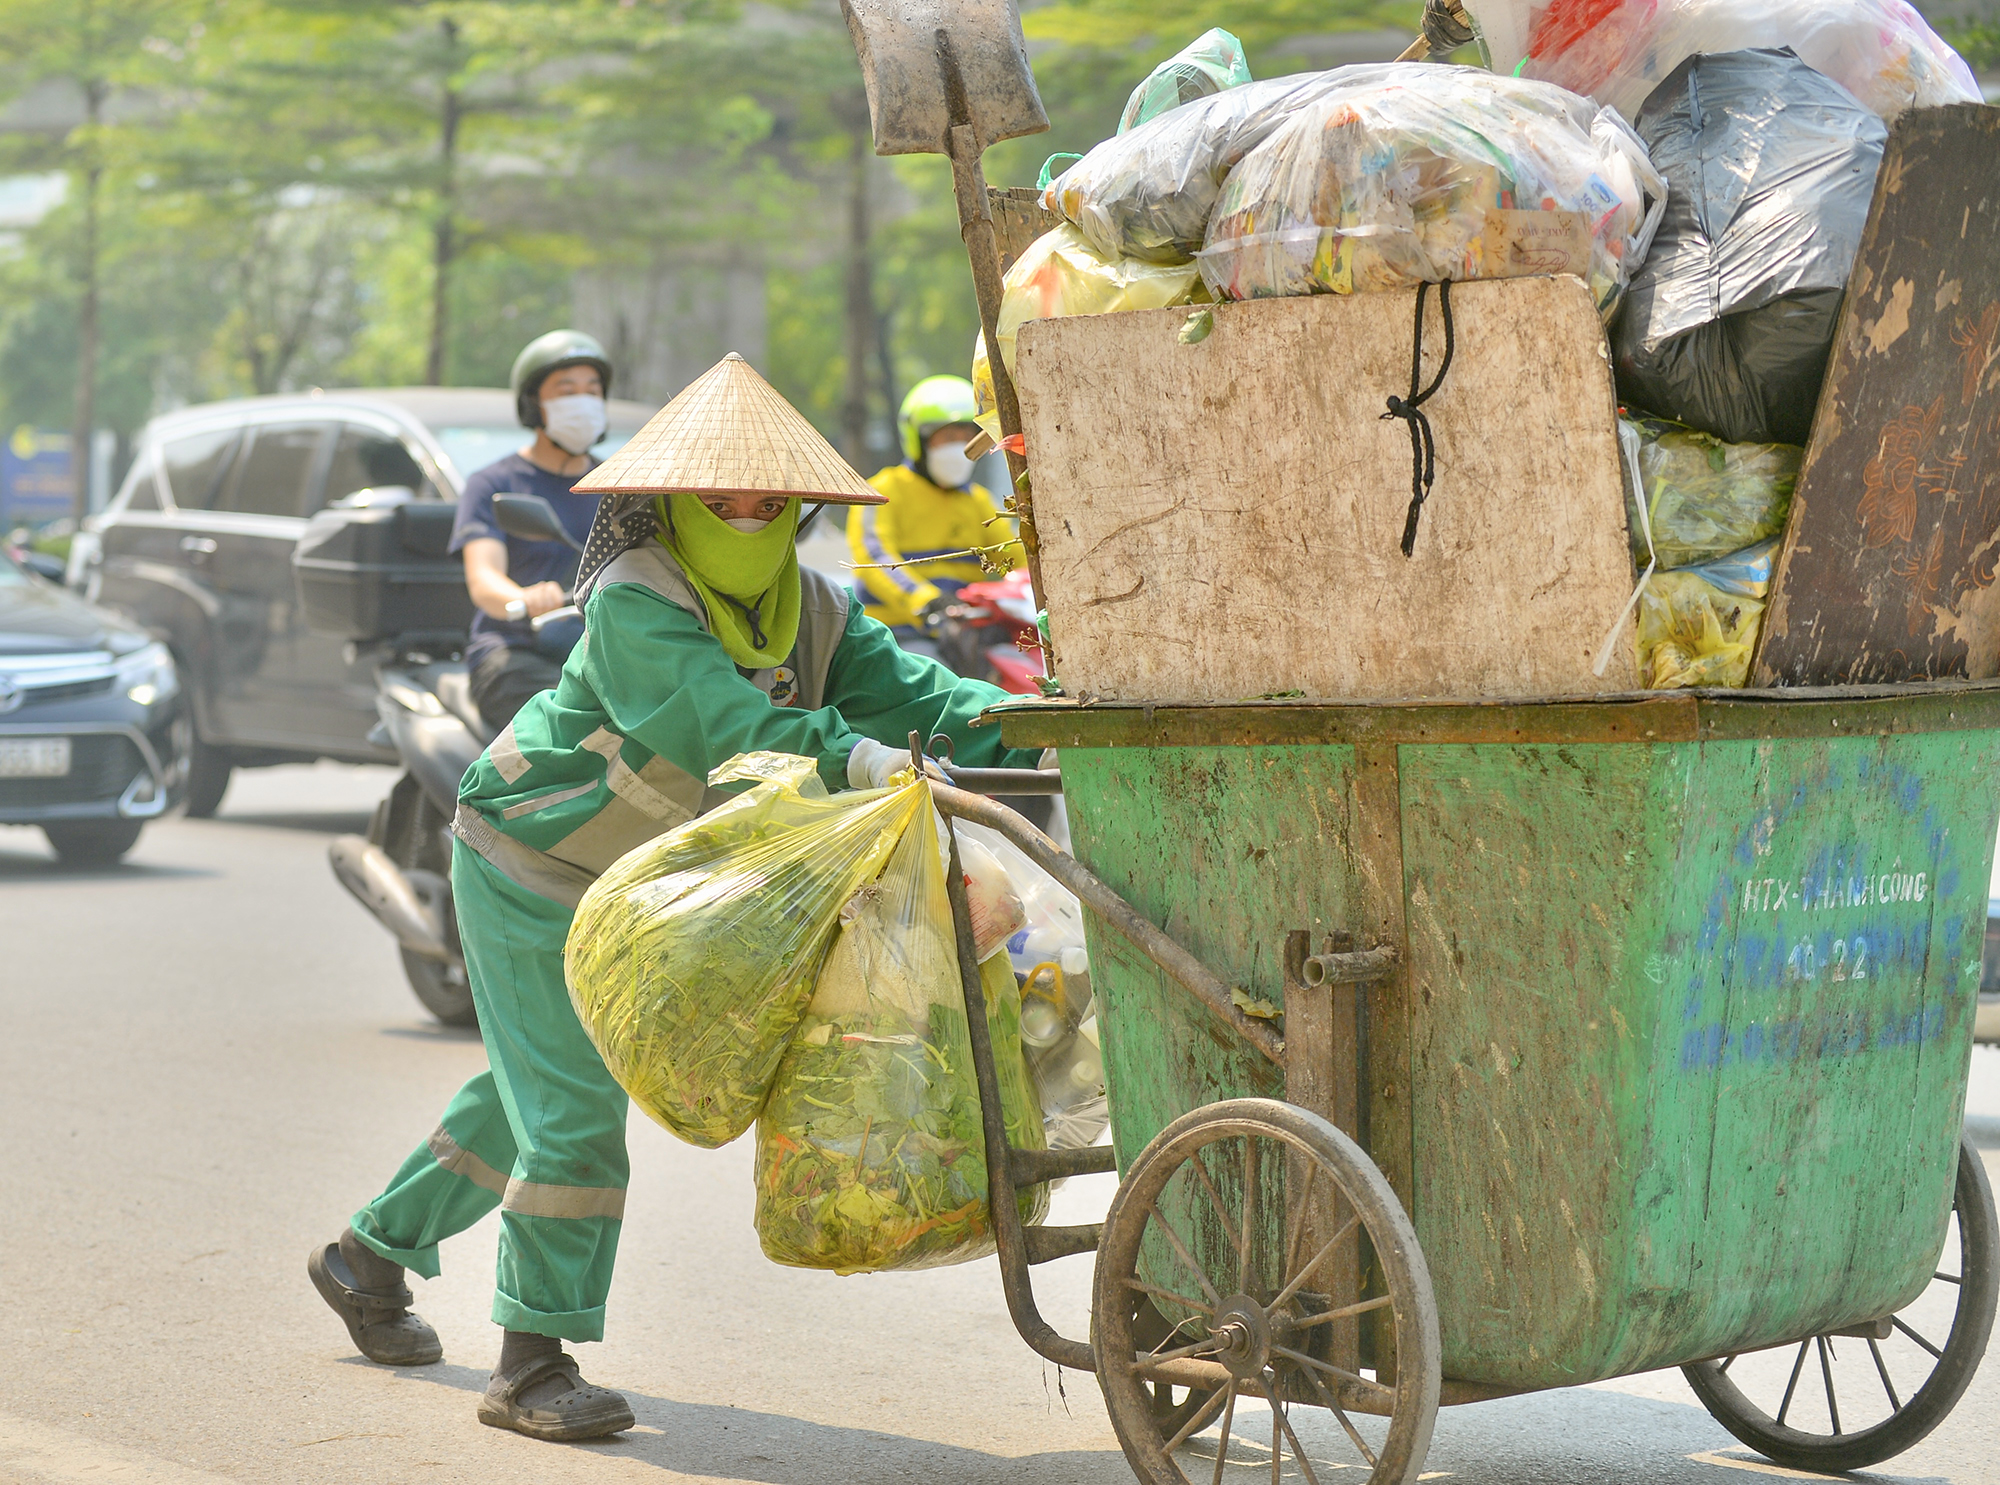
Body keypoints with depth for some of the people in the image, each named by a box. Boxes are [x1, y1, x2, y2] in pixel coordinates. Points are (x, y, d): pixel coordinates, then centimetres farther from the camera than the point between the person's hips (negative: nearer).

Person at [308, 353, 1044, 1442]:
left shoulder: (810, 610, -6)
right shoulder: (634, 602, -28)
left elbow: (907, 688, -19)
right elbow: (723, 725, -43)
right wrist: (853, 755, -56)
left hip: (628, 890, 8)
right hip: (528, 866, -8)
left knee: (535, 1090, 19)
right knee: (576, 1108, -12)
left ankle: (371, 1254, 38)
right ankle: (532, 1366, -3)